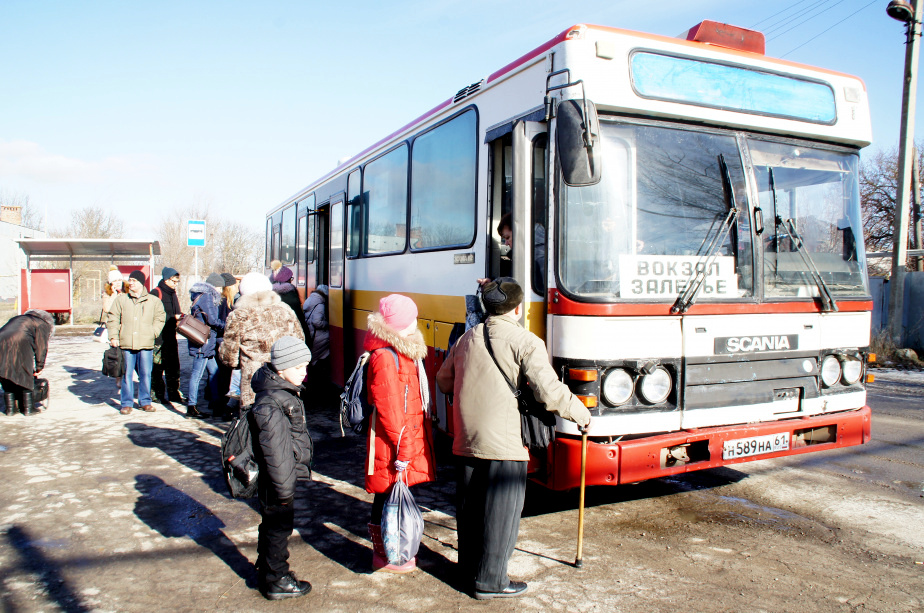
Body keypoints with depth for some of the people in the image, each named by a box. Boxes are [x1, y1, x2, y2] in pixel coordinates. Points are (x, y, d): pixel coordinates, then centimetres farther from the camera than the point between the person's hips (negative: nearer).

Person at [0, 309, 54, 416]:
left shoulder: (17, 319, 35)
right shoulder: (42, 324, 15)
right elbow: (41, 347, 6)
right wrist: (39, 367, 12)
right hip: (18, 346, -6)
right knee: (26, 378, 8)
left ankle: (10, 408, 18)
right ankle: (28, 408, 11)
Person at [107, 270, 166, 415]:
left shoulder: (154, 301, 8)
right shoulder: (121, 300, 10)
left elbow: (160, 318, 12)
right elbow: (113, 319, 9)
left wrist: (153, 333, -2)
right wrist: (113, 336, -1)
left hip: (146, 344, 0)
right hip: (126, 343, 0)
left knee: (145, 374, 4)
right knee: (126, 374, 3)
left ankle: (145, 402, 16)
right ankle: (127, 403, 12)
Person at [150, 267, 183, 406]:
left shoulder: (174, 294, 18)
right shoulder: (156, 293, -9)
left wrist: (181, 317, 4)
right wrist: (173, 318, -19)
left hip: (171, 336, 8)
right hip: (158, 336, -8)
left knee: (174, 367, 9)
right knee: (157, 366, -2)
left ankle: (173, 393, 16)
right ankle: (157, 394, 7)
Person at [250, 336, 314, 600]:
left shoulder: (285, 392, 7)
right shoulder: (271, 403, -26)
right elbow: (275, 450, -26)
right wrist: (284, 488, -22)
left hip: (284, 475, 10)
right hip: (276, 479, -10)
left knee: (272, 525, 21)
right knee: (279, 526, 4)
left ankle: (268, 573, 36)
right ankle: (276, 581, 19)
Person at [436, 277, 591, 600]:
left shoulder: (467, 338, 9)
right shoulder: (525, 342, -11)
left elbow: (444, 381, 21)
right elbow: (549, 392, -17)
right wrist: (581, 414, -2)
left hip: (465, 440, 7)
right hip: (502, 442, -6)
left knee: (469, 507, 18)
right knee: (500, 513, 6)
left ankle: (470, 566, 34)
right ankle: (490, 582, 15)